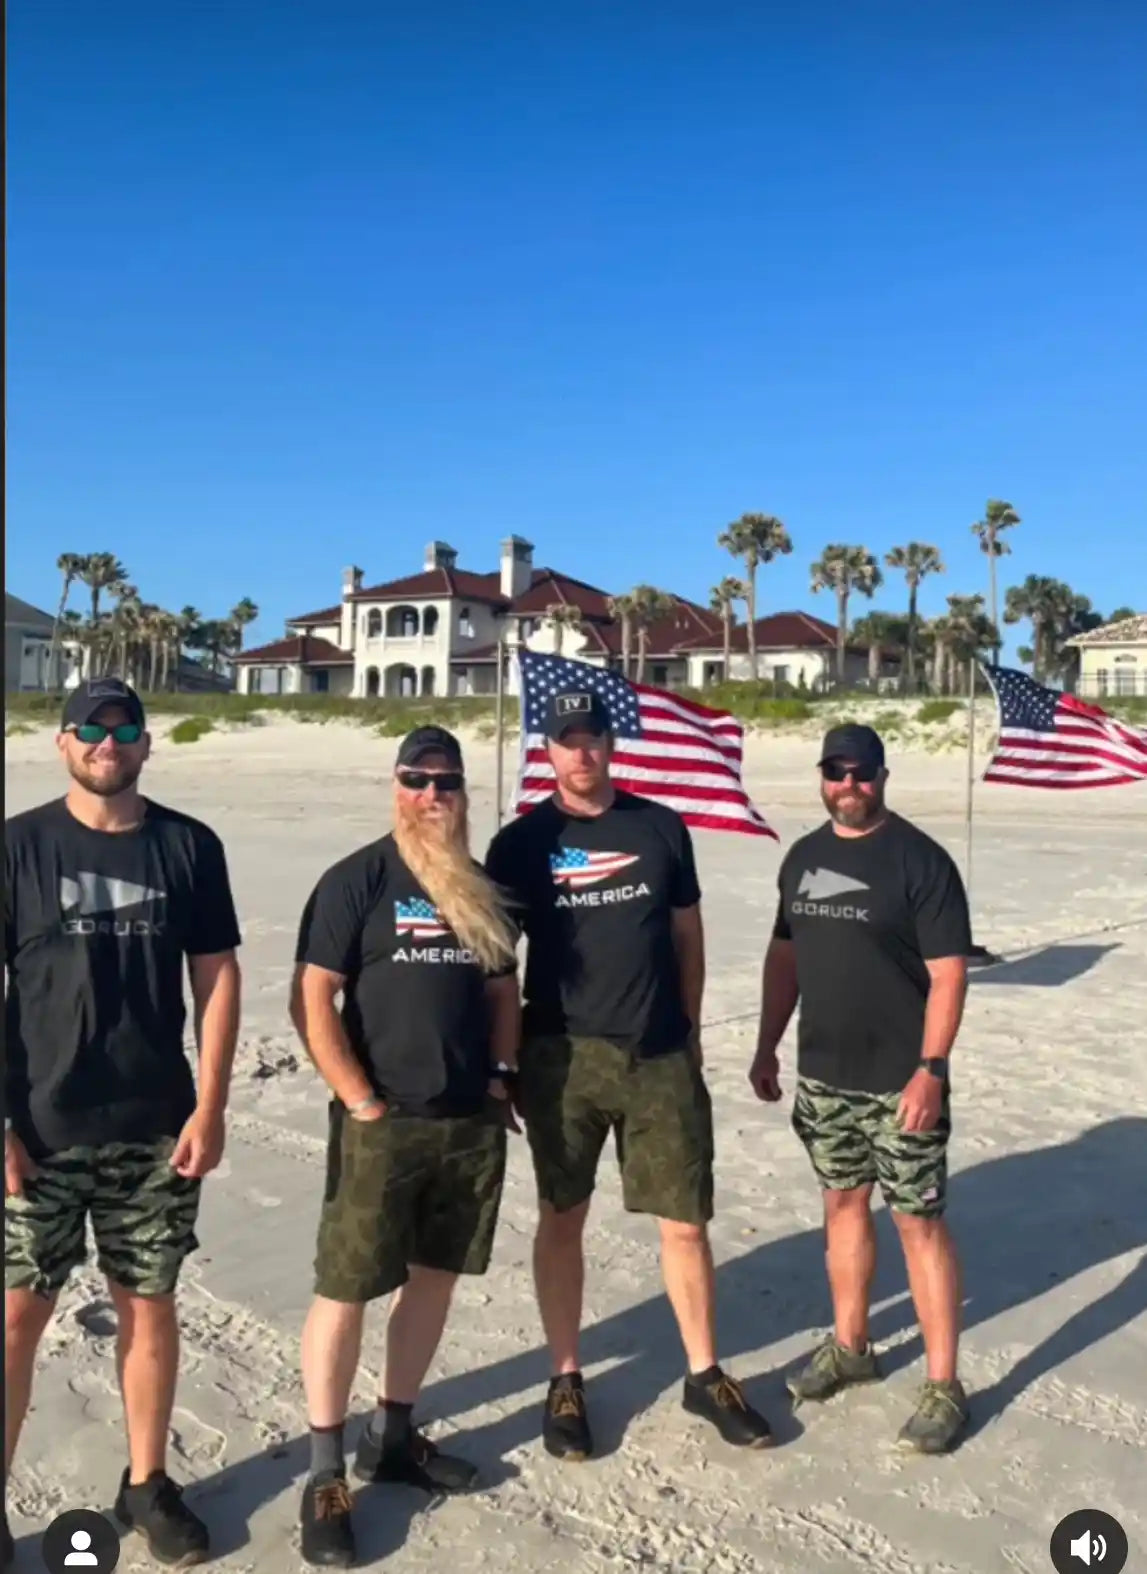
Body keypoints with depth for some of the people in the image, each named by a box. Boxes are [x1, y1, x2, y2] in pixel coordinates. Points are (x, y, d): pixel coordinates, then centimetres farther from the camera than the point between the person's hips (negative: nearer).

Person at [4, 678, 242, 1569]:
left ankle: (147, 1484, 31)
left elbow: (218, 977, 2)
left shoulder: (189, 846, 0)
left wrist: (210, 1108, -4)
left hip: (156, 1130, 1)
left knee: (150, 1305, 13)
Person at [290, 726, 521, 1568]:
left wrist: (501, 1074, 4)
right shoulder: (357, 880, -8)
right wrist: (360, 1101, -15)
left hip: (473, 1122, 6)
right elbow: (311, 1000, -12)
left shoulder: (482, 888, 9)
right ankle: (326, 1473, 16)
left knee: (435, 1278, 15)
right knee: (346, 1287, 0)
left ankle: (393, 1435, 33)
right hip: (383, 1125, -6)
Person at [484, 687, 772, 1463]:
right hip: (564, 1054, -1)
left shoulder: (662, 827, 3)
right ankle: (566, 1380, 27)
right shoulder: (522, 843, -2)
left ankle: (705, 1374, 28)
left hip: (661, 1056, 2)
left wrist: (690, 1033, 11)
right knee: (562, 1218, 10)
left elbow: (687, 935, 11)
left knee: (686, 1221, 9)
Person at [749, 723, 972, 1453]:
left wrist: (930, 1069, -20)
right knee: (844, 1203, 17)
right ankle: (849, 1346, 34)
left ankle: (944, 1386, 14)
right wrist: (767, 1047, 11)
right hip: (823, 1073, 6)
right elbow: (784, 955, 13)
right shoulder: (803, 857, 7)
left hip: (900, 1079, -6)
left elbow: (948, 972, -14)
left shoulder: (920, 859, -12)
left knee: (920, 1222, 1)